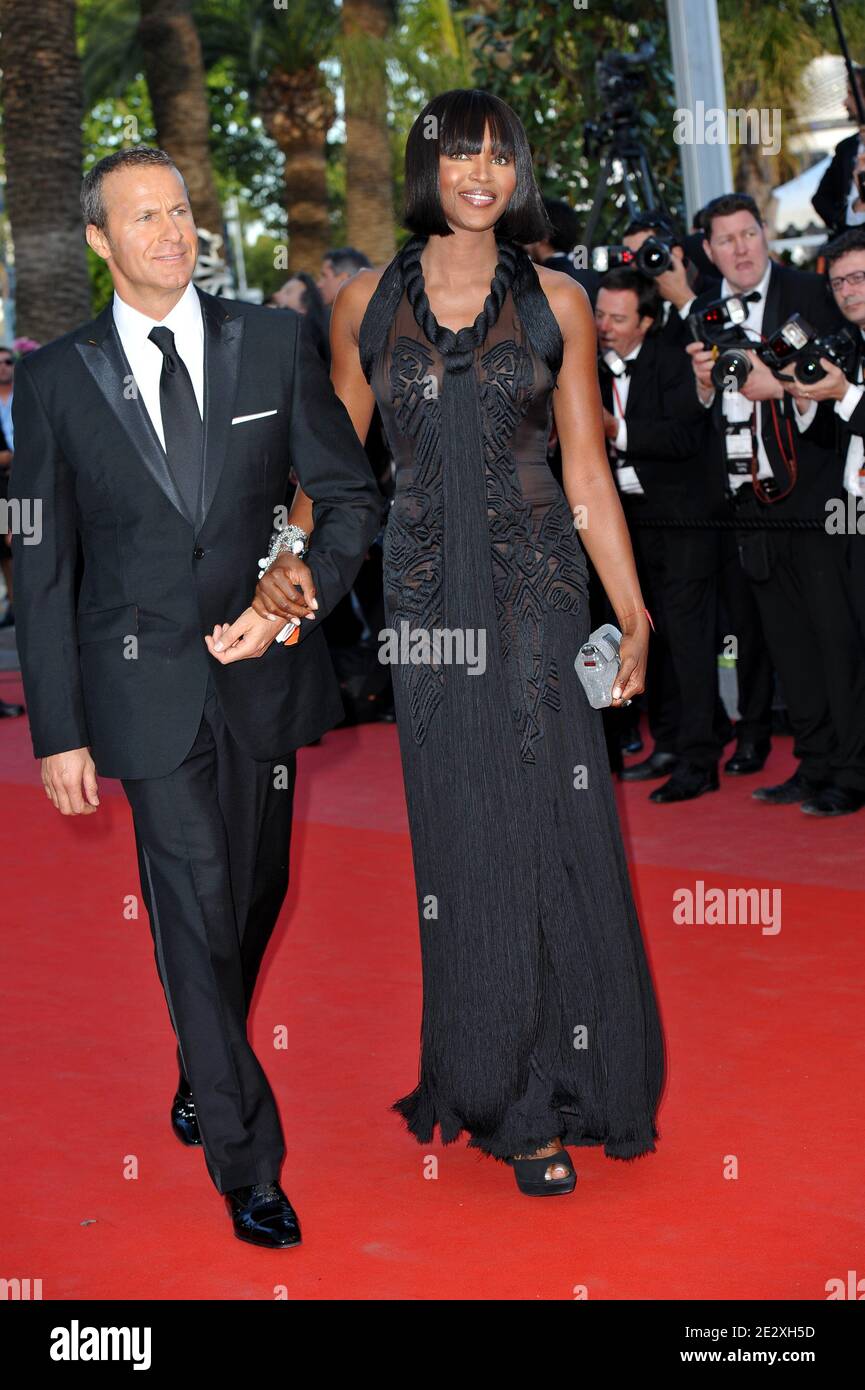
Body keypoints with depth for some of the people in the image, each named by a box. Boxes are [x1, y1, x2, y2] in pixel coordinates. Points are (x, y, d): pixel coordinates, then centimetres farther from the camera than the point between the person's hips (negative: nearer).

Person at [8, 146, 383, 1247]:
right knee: (197, 915, -5)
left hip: (263, 673, 3)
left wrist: (291, 608, -11)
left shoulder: (272, 343, 2)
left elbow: (351, 496, 5)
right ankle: (244, 1160, 9)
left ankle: (205, 1069, 43)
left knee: (255, 896, 16)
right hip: (148, 689, -2)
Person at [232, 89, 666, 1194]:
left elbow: (587, 473, 6)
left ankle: (557, 1088, 15)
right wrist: (291, 561, -9)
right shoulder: (365, 305, 6)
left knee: (557, 838, -1)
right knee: (469, 848, 3)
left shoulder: (556, 302, 5)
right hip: (428, 598, 0)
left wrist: (635, 616, 3)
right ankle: (516, 1104, 14)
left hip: (538, 594, 0)